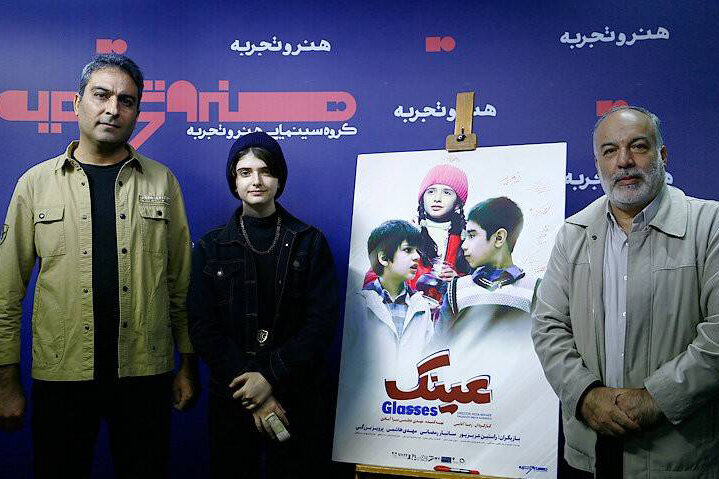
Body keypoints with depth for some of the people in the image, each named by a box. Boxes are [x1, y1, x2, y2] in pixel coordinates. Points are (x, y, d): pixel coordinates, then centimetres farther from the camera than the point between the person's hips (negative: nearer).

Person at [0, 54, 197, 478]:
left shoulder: (161, 182, 5)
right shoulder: (37, 182, 3)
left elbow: (181, 281, 6)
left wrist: (188, 364, 4)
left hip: (145, 376, 1)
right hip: (61, 376, 0)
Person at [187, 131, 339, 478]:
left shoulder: (310, 243, 2)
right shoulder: (211, 247, 4)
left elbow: (322, 322, -6)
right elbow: (203, 328, -4)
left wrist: (271, 377, -16)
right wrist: (252, 391, -13)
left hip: (298, 398, 0)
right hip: (231, 398, 1)